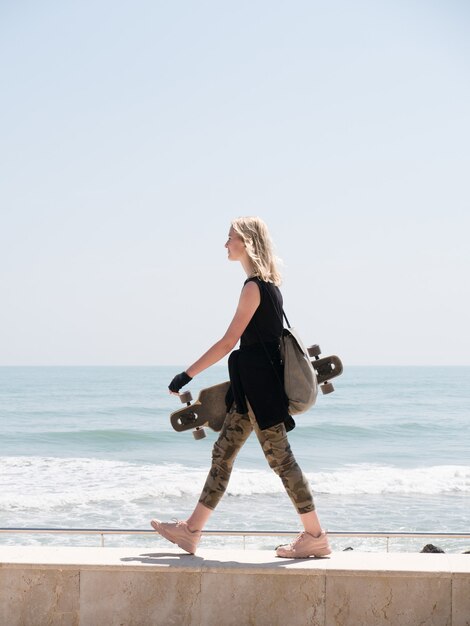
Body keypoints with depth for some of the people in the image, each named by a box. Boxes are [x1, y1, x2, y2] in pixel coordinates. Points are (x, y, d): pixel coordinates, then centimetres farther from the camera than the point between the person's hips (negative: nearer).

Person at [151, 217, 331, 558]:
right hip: (253, 386, 10)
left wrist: (187, 375, -13)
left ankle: (316, 537, 3)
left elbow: (228, 342, -16)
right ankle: (191, 531, 15)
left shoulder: (254, 286, -15)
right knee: (223, 453, 10)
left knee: (280, 457, -4)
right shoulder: (268, 285, 14)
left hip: (259, 384, -10)